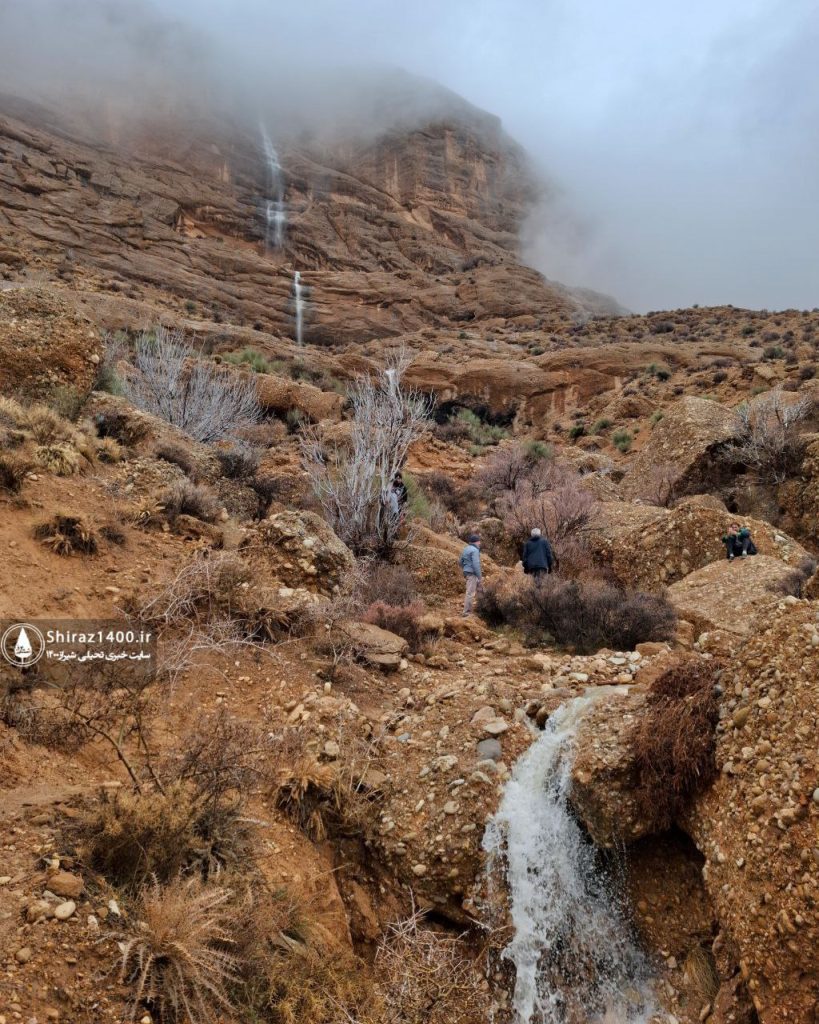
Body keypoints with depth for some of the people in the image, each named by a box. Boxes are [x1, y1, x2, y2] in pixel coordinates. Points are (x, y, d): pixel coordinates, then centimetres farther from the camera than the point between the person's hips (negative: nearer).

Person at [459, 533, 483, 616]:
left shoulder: (466, 549, 14)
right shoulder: (475, 550, -15)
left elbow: (460, 561, 20)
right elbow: (476, 564, -21)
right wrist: (479, 577, -17)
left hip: (467, 573, 10)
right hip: (472, 574, -10)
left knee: (480, 589, 20)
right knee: (470, 593, -7)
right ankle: (467, 612, -6)